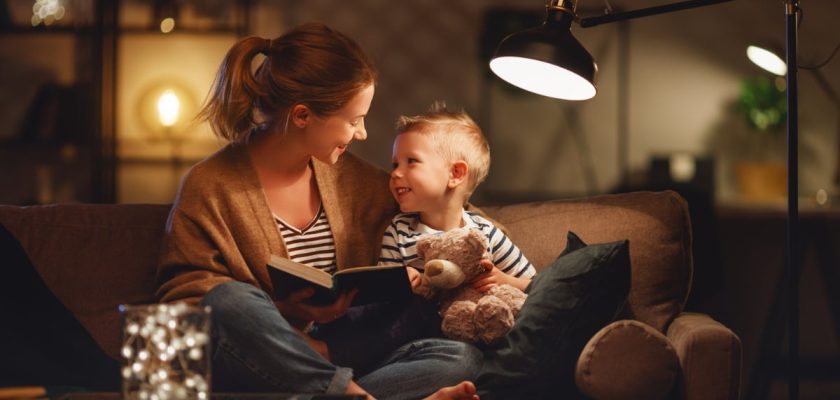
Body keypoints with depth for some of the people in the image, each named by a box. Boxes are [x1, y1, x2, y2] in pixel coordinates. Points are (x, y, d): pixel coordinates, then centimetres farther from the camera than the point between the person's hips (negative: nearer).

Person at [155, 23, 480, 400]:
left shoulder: (351, 178, 12)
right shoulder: (209, 188, -5)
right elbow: (181, 304, -7)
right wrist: (282, 313, -20)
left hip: (332, 361, 5)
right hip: (249, 369, -4)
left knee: (462, 357, -18)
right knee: (231, 300, -37)